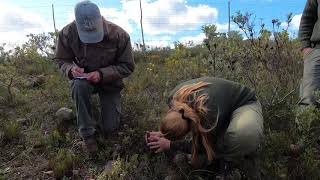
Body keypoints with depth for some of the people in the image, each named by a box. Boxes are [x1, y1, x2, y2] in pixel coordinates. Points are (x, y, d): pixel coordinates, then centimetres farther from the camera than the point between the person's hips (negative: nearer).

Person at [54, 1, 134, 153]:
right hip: (84, 78, 1)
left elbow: (128, 66, -18)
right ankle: (87, 133, -17)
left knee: (109, 128, -1)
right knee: (79, 86, -39)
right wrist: (71, 69, -29)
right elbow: (62, 60, -3)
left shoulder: (119, 35, -25)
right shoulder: (67, 33, -20)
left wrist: (102, 74, -33)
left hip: (110, 81, 0)